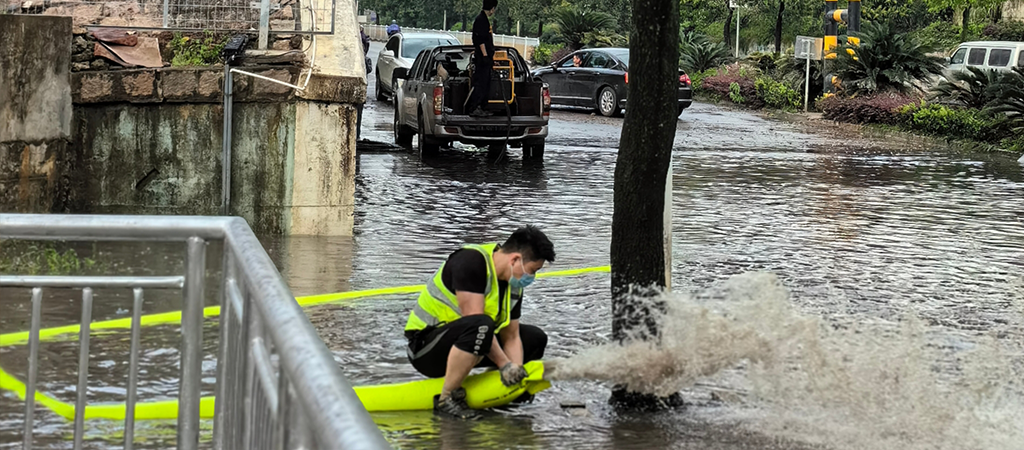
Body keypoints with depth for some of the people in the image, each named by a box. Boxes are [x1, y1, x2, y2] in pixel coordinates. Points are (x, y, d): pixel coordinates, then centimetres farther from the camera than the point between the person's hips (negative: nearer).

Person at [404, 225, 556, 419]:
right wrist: (504, 365, -28)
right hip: (425, 348, -9)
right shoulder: (471, 260, -22)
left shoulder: (513, 286, 5)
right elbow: (474, 320, -28)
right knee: (480, 326, -39)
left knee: (535, 338, 7)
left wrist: (517, 376, -12)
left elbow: (511, 338, 5)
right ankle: (446, 400, -26)